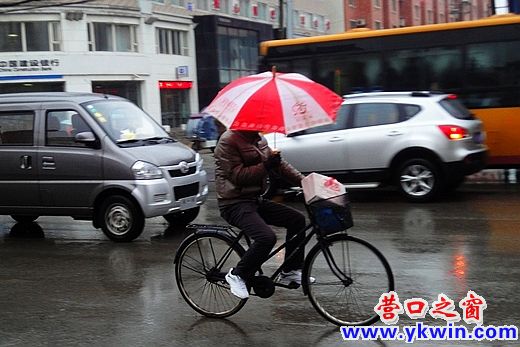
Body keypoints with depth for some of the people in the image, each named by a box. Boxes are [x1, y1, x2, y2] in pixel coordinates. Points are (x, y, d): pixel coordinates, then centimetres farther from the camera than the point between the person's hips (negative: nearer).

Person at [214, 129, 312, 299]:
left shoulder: (259, 139, 13)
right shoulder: (229, 140, -13)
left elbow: (280, 164, 12)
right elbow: (237, 175, -20)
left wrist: (303, 180, 0)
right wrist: (266, 166, -25)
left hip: (256, 199, 9)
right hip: (235, 204, -9)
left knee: (297, 219, 3)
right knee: (266, 237, -29)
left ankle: (290, 271, 14)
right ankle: (237, 275, -8)